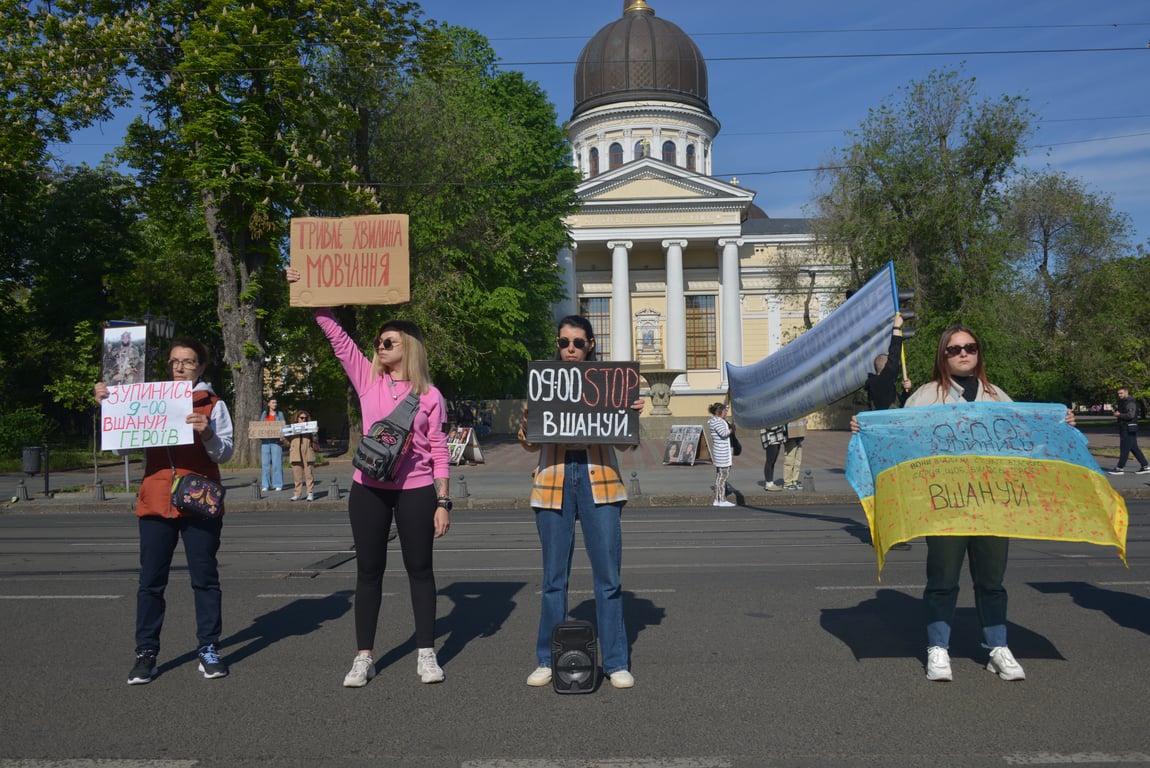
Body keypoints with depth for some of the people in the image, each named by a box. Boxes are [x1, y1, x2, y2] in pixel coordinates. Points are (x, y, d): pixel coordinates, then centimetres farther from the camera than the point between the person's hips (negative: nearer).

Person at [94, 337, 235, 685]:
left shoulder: (213, 405, 3)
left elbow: (225, 453, -3)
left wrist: (207, 434, -22)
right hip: (156, 503, 3)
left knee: (205, 579, 4)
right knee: (151, 581, 5)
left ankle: (208, 649, 13)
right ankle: (146, 652, 14)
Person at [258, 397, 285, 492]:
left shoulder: (280, 414, 9)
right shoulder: (264, 413, 15)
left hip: (276, 440, -2)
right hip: (265, 440, 2)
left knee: (277, 462, -5)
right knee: (265, 463, 1)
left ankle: (278, 484, 0)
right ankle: (265, 485, 6)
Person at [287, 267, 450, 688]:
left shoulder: (430, 395, 0)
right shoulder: (368, 380, 5)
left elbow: (439, 452, 0)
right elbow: (337, 336, -1)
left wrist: (442, 502, -4)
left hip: (417, 491, -2)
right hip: (368, 489, 2)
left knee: (420, 570, 7)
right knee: (369, 571, 8)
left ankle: (426, 654, 18)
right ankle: (364, 657, 19)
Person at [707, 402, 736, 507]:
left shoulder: (718, 421, 16)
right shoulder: (717, 421, -16)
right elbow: (723, 433, -26)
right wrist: (732, 429, -9)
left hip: (719, 451, 11)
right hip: (722, 452, -11)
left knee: (719, 475, 12)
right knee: (724, 474, -7)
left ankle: (717, 500, 16)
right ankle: (722, 500, -4)